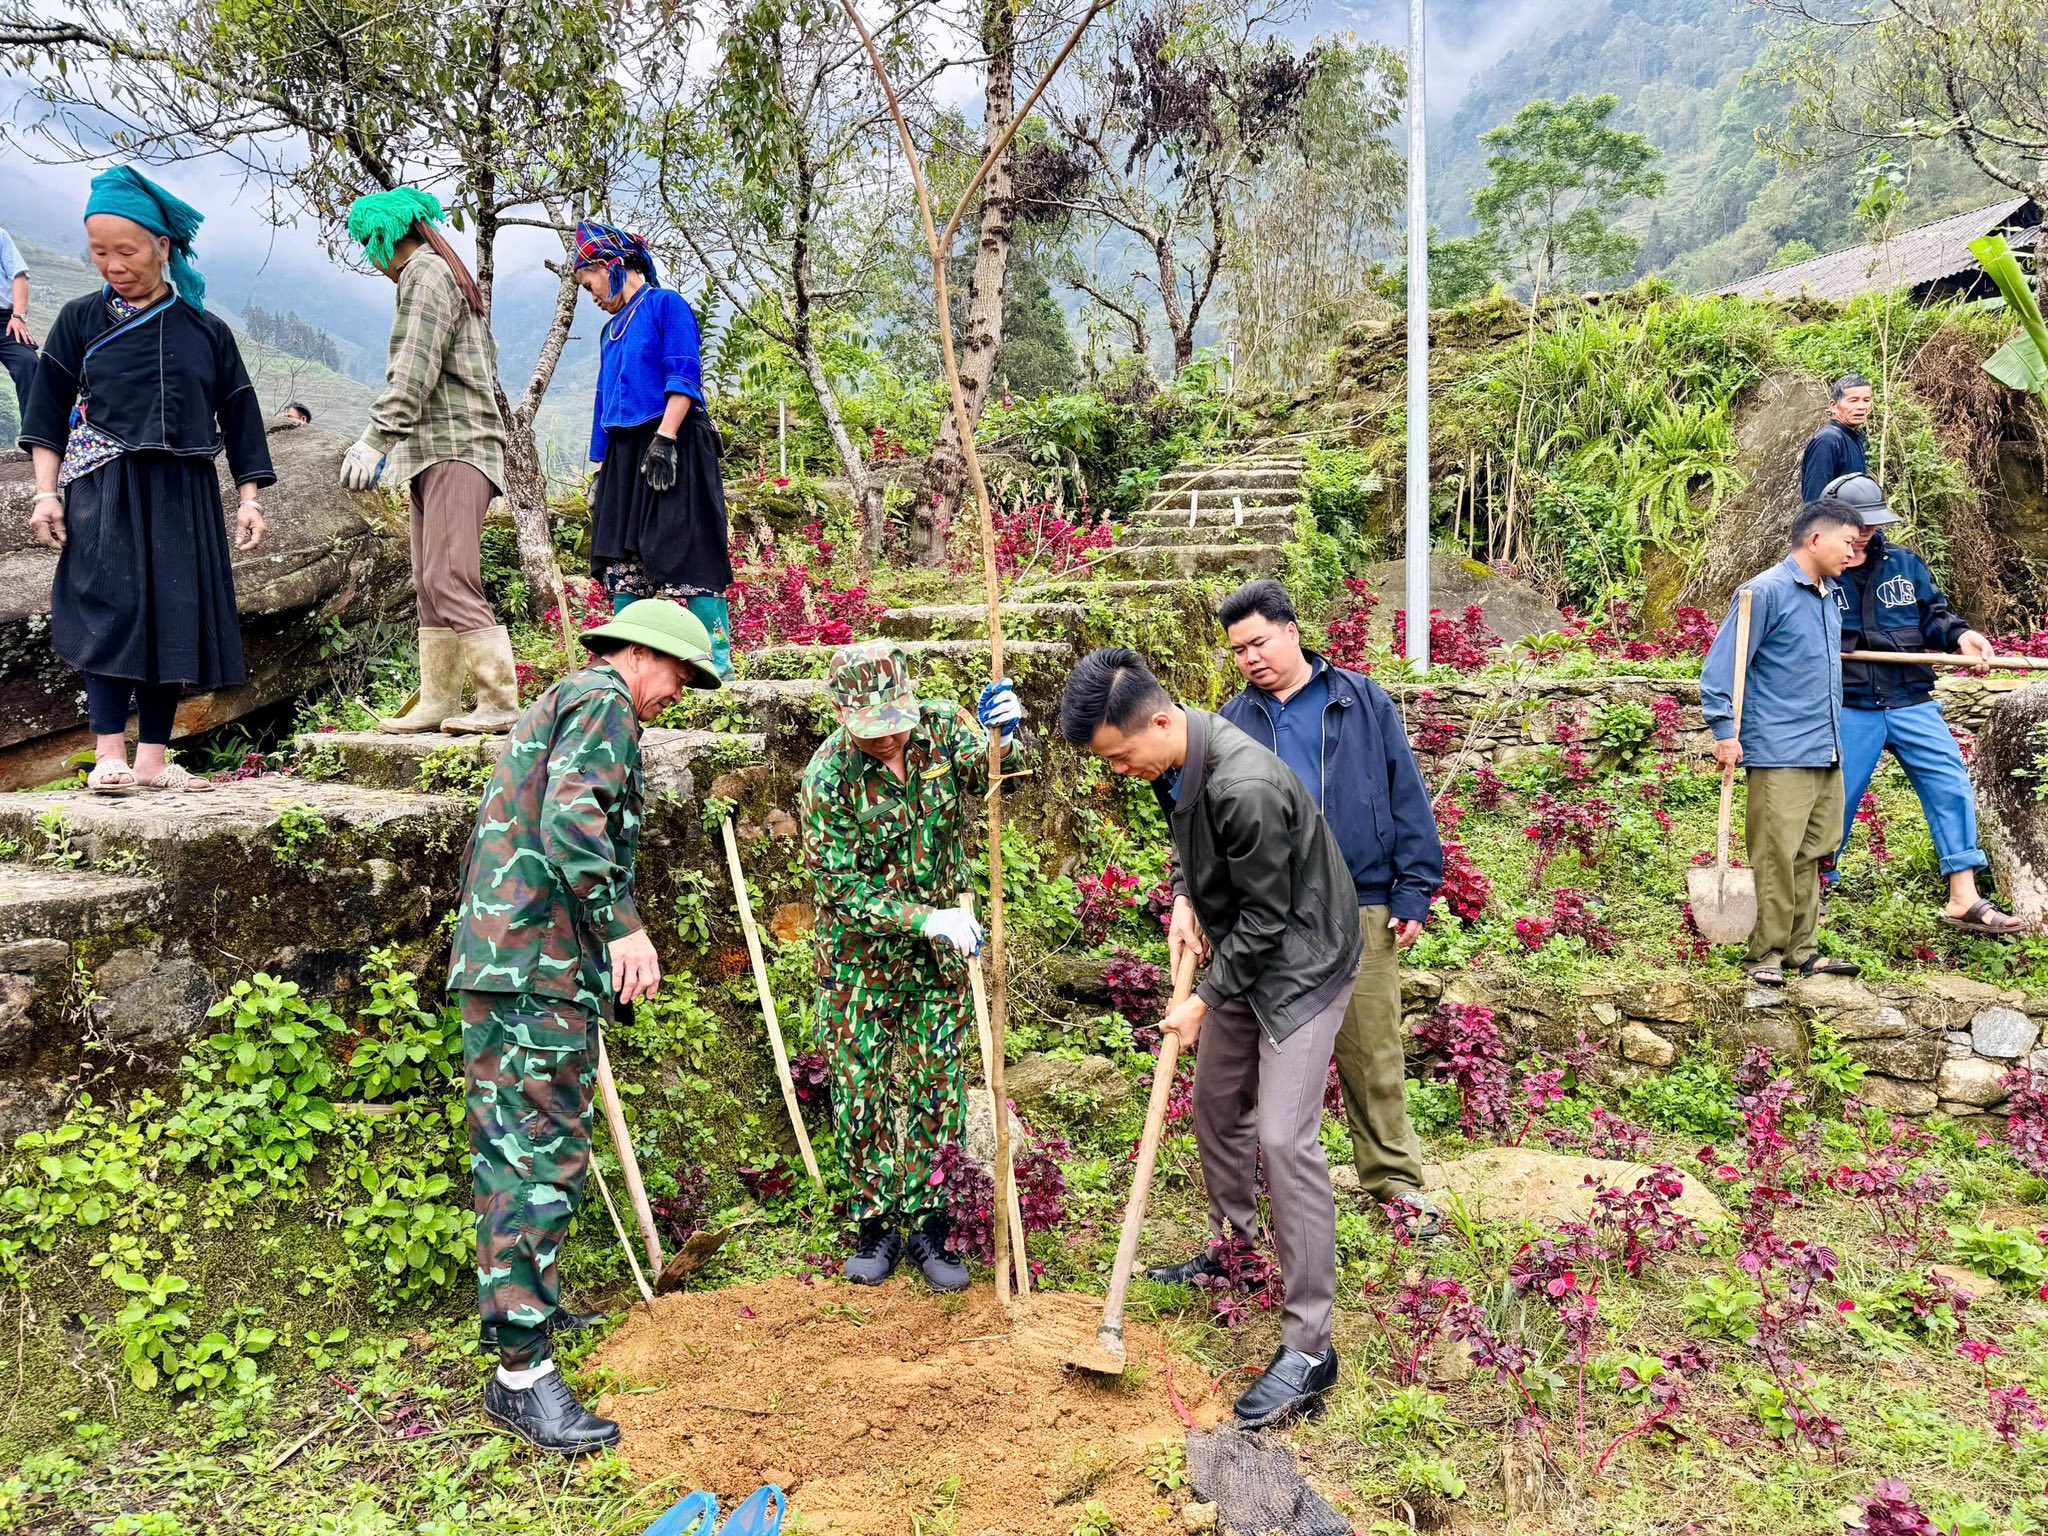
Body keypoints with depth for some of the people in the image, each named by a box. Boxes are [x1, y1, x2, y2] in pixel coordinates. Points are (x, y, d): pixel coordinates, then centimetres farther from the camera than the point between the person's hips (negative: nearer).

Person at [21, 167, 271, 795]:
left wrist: (249, 499, 4)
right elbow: (49, 412, 7)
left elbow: (239, 417, 11)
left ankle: (154, 758, 7)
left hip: (184, 495, 2)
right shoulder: (80, 320, 6)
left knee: (175, 620, 1)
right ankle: (108, 755, -12)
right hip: (105, 490, -2)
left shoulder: (206, 332, 8)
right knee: (112, 611, -12)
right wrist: (46, 492, -1)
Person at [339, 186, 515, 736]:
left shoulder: (425, 272, -5)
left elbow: (414, 372, -17)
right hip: (437, 450, 11)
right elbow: (487, 365, 24)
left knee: (450, 577, -16)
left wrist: (374, 441, -20)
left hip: (454, 449, -11)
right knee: (430, 583, 8)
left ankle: (500, 701, -17)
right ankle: (438, 701, 9)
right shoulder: (450, 274, 25)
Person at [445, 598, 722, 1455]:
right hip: (535, 965, -11)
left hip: (509, 959, 11)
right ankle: (522, 1370, -8)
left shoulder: (557, 705, 27)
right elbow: (572, 817, -23)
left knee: (527, 1148, 20)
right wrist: (623, 923, -27)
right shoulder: (604, 704, -6)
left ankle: (532, 1307, 33)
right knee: (536, 1153, -10)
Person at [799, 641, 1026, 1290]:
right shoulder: (828, 777, -20)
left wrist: (1005, 734, -48)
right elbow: (845, 888, -21)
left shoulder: (942, 726, -11)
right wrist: (927, 919, -31)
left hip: (941, 951, 2)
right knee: (861, 1092, 5)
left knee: (936, 1090, 6)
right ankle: (877, 1225, 21)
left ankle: (928, 1225, 19)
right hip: (860, 953, -2)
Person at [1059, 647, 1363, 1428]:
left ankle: (1309, 1348, -6)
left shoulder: (1247, 790, -35)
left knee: (1284, 1139, -14)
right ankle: (1231, 1244, 43)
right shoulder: (1174, 755, -7)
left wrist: (1203, 1001, -15)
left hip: (1299, 963, -9)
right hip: (1240, 953, 9)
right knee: (1216, 1106, 19)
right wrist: (1185, 902, -2)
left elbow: (1266, 919, -25)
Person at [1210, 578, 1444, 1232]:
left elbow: (1407, 800, 2)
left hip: (1361, 910, -1)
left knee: (1373, 1054, 8)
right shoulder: (1233, 724, 8)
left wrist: (1414, 892, -2)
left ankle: (1395, 1178, 23)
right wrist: (1188, 894, -10)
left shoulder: (1363, 701, 3)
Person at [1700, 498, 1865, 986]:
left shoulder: (1828, 597, 17)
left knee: (1811, 856, 12)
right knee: (1776, 858, -6)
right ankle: (1766, 955, 4)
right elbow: (1720, 668, -12)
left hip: (1826, 755, 8)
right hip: (1779, 756, -8)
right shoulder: (1766, 592, -9)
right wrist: (1725, 732, -18)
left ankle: (1800, 950, 20)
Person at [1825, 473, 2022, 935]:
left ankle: (1963, 900, 0)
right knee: (1834, 801, 3)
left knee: (1952, 789, -4)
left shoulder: (1905, 564, 10)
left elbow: (1933, 614, 12)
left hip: (1911, 703, 3)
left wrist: (1959, 633, -7)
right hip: (1848, 710, -3)